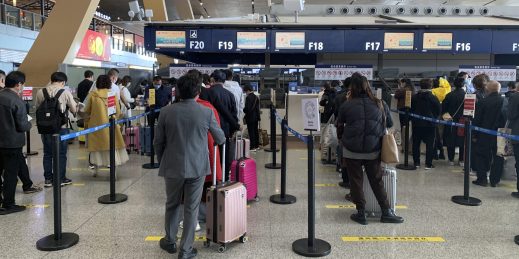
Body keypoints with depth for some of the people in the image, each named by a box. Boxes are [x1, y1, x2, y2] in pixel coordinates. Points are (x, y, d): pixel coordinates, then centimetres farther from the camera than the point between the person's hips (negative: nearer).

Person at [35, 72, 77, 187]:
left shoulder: (40, 92, -1)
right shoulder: (65, 92, -9)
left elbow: (37, 108, 8)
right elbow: (74, 110, -4)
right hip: (61, 127, -3)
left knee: (47, 153, 13)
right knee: (61, 154, 8)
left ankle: (48, 179, 20)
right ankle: (60, 179, 14)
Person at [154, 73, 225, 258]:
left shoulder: (166, 112, -5)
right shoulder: (206, 112, -9)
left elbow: (158, 142, 2)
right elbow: (220, 139, 4)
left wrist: (162, 161, 18)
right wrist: (219, 140, 27)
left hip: (172, 167, 2)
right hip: (197, 168, -1)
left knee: (172, 205, 21)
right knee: (191, 209, 9)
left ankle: (170, 241, 36)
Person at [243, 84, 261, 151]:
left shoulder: (248, 97, -16)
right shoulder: (256, 97, 9)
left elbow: (247, 108, -19)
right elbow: (257, 108, 12)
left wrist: (243, 110, 1)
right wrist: (258, 116, 16)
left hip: (250, 118, -8)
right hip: (256, 117, 8)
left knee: (251, 132, -4)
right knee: (256, 131, 14)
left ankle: (253, 147, -3)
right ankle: (257, 145, 22)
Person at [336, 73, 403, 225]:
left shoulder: (347, 106, -6)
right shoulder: (380, 104, -1)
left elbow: (339, 129, 3)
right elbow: (389, 124, 9)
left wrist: (343, 138, 21)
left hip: (351, 150, -1)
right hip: (373, 150, 2)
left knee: (356, 181, 9)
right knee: (377, 181, 13)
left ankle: (361, 213, 14)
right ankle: (386, 212, 19)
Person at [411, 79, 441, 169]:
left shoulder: (414, 97, -3)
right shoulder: (433, 98, -10)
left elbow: (410, 109, 3)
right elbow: (439, 110, -1)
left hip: (417, 124, 2)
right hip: (429, 124, -2)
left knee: (416, 143, 11)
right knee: (429, 144, 4)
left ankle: (416, 162, 14)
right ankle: (428, 164, 4)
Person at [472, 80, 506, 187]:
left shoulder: (482, 102, -13)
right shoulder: (505, 102, -7)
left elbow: (477, 120, -9)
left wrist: (474, 135, -1)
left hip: (484, 135, -2)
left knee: (480, 156, 11)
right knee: (498, 158, 12)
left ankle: (482, 179, 10)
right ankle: (494, 180, 16)